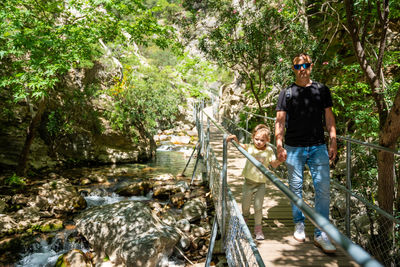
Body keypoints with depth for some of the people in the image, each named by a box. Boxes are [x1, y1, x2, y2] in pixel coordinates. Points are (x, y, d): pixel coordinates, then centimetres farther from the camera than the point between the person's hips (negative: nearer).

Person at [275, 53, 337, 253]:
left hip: (318, 147, 1)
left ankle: (320, 234, 8)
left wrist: (333, 141, 3)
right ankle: (299, 224, 27)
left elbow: (329, 117, 12)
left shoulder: (322, 90, 11)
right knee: (296, 187, 8)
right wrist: (279, 146, -8)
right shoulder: (287, 93, 5)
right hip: (294, 148, -1)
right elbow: (280, 120, 1)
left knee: (323, 189, -2)